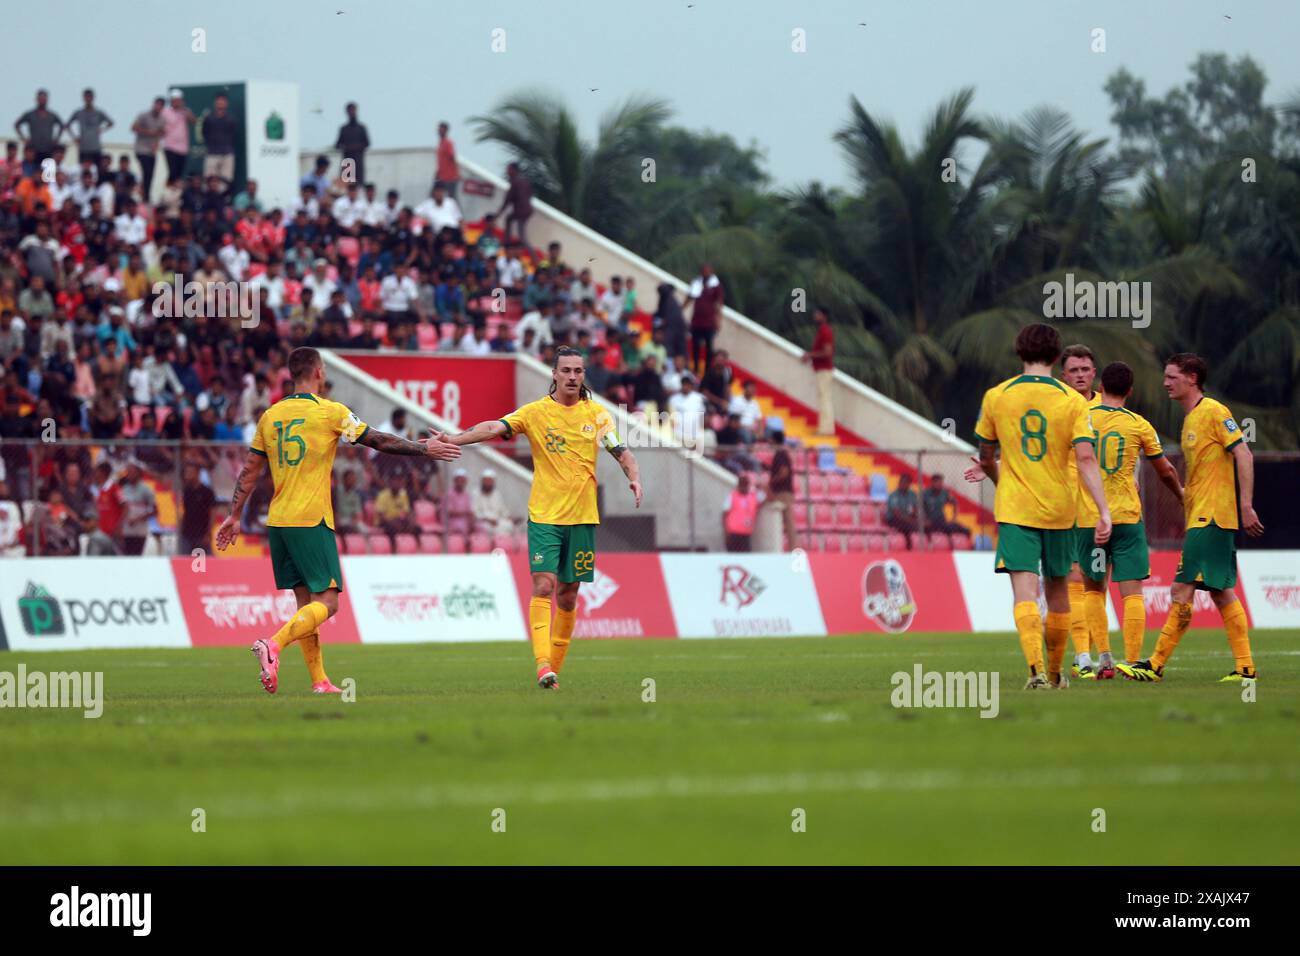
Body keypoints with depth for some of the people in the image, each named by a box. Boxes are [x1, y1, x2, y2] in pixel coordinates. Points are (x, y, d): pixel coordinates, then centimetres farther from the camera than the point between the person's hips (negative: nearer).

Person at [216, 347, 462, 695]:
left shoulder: (270, 416, 10)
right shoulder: (330, 412, -6)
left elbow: (249, 470, 13)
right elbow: (379, 441, 1)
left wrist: (235, 516, 20)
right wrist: (425, 449, 12)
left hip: (277, 522, 7)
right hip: (311, 521, -7)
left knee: (305, 600, 12)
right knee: (326, 602, -7)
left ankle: (319, 681, 10)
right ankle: (273, 645, -29)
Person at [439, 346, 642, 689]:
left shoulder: (597, 414, 6)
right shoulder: (535, 412, -1)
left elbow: (621, 451, 2)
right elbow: (494, 429, -11)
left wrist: (634, 477, -19)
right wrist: (451, 440, -24)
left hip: (582, 518, 2)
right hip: (544, 516, -2)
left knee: (568, 595, 6)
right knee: (543, 586, -15)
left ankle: (555, 666, 17)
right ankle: (543, 665, -23)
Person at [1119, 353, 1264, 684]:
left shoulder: (1213, 411, -10)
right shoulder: (1190, 419, 18)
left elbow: (1243, 455, -15)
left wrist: (1246, 506, -20)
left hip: (1210, 519, -10)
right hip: (1200, 517, 10)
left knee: (1181, 590, -11)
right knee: (1221, 593, 8)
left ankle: (1155, 666, -11)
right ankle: (1245, 668, 8)